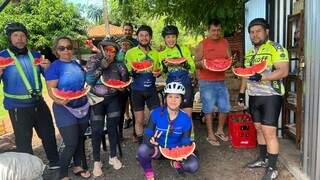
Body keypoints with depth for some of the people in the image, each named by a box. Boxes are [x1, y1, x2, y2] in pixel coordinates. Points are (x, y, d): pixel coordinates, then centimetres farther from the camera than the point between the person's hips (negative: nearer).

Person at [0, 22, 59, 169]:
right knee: (24, 142, 5)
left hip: (39, 103, 4)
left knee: (49, 134, 16)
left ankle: (55, 163, 36)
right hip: (18, 107, -4)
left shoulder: (35, 55, 5)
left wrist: (47, 68, -9)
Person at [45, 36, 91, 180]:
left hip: (82, 107, 6)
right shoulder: (54, 67, -10)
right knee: (71, 144, -7)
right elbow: (51, 89, -17)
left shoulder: (77, 64, 7)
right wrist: (60, 100, -34)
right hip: (65, 109, -6)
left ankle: (77, 167, 34)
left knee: (80, 140, 16)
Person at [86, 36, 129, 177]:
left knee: (113, 127, 6)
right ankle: (97, 161, 13)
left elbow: (125, 81, 3)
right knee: (97, 130, -4)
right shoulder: (94, 60, -5)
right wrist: (102, 67, -22)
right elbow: (89, 80, -16)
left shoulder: (118, 63, -2)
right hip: (97, 99, -1)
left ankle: (113, 157, 25)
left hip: (113, 99, 2)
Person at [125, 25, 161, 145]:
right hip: (137, 91, -2)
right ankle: (141, 144, 24)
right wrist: (133, 71, -24)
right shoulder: (130, 52, -1)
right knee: (139, 120, 7)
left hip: (151, 90, 3)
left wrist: (157, 73, -5)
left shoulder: (155, 53, 9)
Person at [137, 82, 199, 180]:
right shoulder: (156, 113, -15)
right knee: (142, 150, -34)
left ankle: (177, 163, 11)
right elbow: (147, 134, -17)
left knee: (193, 165, -25)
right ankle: (148, 172, 0)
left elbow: (186, 141, -10)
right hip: (158, 148, 0)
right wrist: (150, 140, -42)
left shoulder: (185, 118, -13)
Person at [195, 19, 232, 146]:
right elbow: (196, 63, -2)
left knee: (225, 107, 9)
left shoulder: (225, 43, 8)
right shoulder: (202, 44, -4)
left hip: (221, 81, 4)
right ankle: (210, 135, 16)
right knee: (209, 109, 2)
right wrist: (201, 64, -24)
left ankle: (220, 130, 30)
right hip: (206, 82, -4)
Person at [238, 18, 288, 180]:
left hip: (270, 96, -7)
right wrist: (242, 91, 13)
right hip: (254, 96, 7)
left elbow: (283, 71, -20)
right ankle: (263, 159, 29)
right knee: (259, 129, 14)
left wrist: (261, 77, -29)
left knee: (269, 132, -6)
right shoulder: (249, 52, 14)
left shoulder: (275, 48, -10)